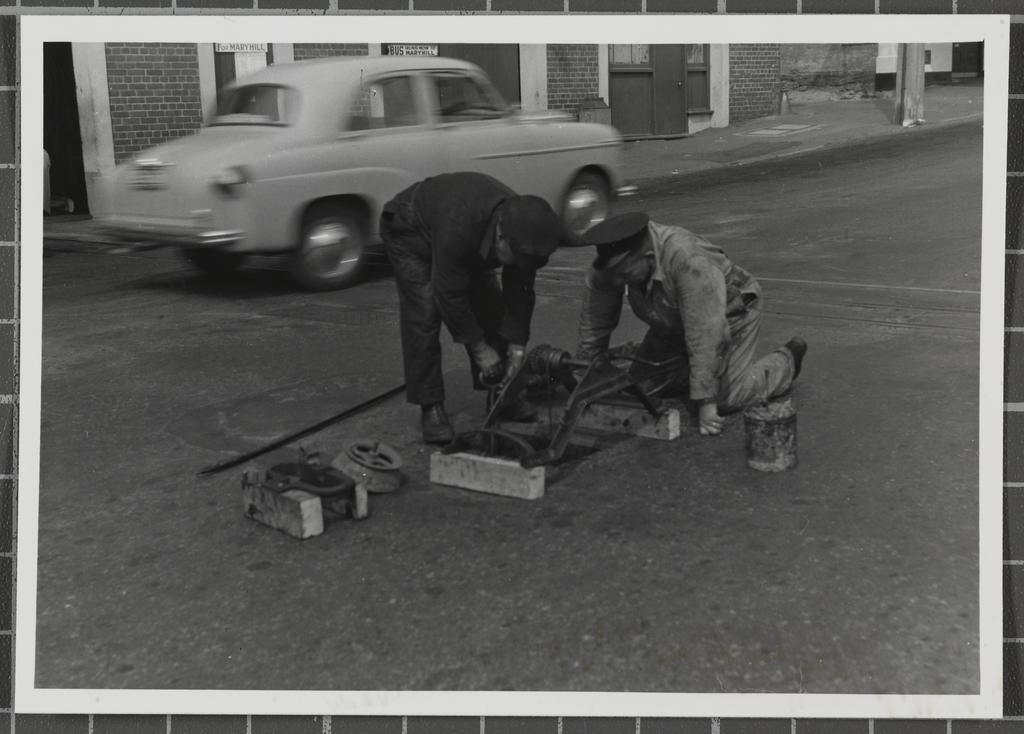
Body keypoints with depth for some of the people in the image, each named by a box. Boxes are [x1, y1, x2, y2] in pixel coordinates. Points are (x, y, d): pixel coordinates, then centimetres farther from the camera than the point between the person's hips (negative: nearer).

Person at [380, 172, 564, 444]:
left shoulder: (523, 228, -26)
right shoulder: (459, 226, -46)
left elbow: (519, 293, -15)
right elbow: (450, 295, -37)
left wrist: (517, 347, -17)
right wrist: (480, 348, -29)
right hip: (409, 231, -6)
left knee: (490, 307, -1)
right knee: (424, 313, -18)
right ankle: (430, 407, -11)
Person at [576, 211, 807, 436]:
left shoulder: (691, 262, -42)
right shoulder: (605, 270, -24)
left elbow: (706, 335, -41)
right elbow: (593, 329, -12)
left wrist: (705, 403, -39)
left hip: (729, 313, -5)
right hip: (673, 325, 6)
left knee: (726, 399, -17)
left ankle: (787, 359, 11)